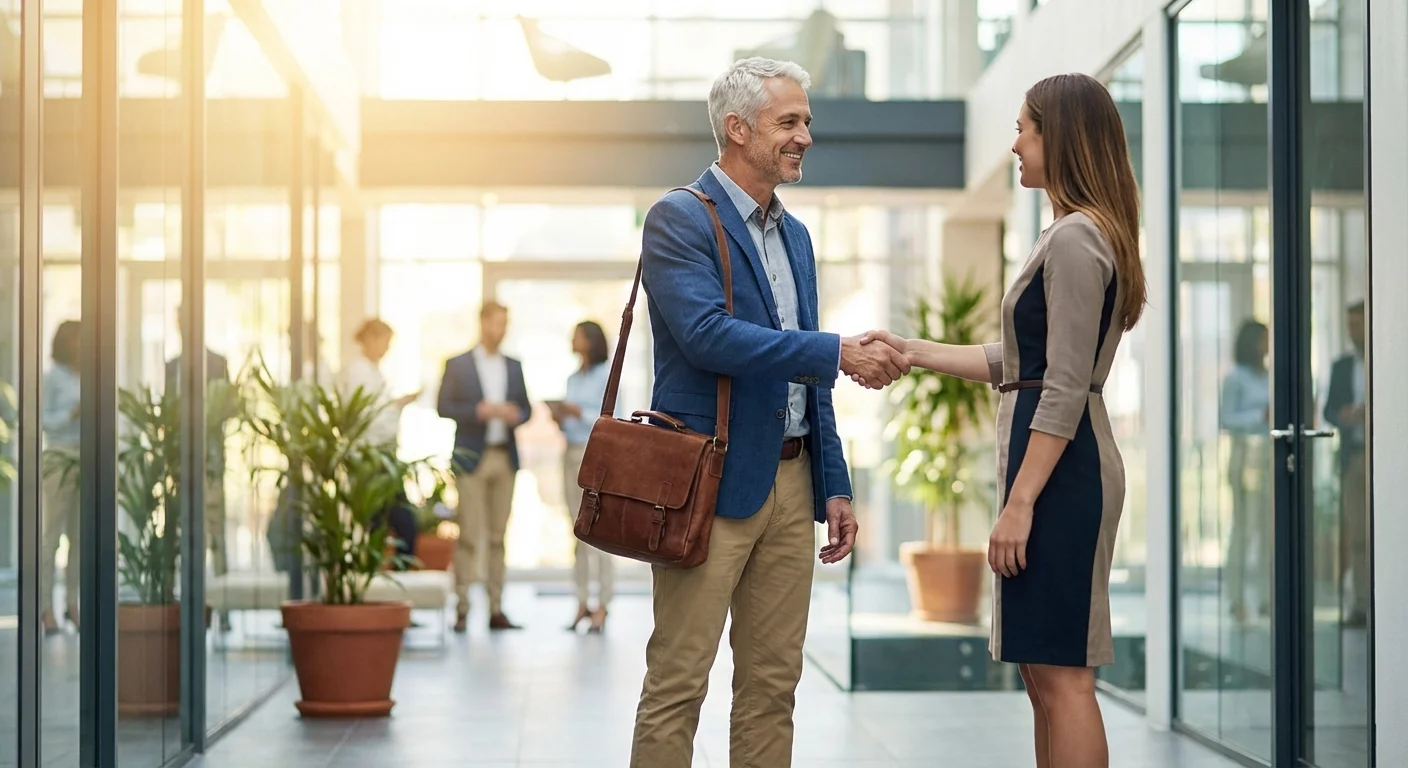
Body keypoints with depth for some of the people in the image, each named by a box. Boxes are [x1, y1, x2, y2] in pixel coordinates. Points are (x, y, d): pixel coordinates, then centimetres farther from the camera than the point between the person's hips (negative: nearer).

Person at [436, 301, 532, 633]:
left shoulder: (514, 367, 15)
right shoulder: (457, 365, 3)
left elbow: (525, 407, 16)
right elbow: (442, 407, -2)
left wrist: (516, 415, -7)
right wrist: (480, 411, -15)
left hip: (505, 457, 4)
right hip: (471, 458, -4)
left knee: (499, 536, 3)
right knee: (469, 535, -8)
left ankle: (496, 609, 5)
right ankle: (462, 608, -5)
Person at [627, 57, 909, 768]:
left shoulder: (794, 235, 17)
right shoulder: (679, 219, -8)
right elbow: (708, 336, -22)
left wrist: (833, 486, 15)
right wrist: (838, 353, -22)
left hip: (790, 482, 8)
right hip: (711, 484, -8)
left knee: (773, 683, 10)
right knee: (678, 680, -4)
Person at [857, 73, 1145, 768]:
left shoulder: (1075, 240, -14)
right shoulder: (1084, 234, 18)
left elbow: (1065, 391, -19)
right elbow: (1017, 364, 21)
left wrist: (1020, 502, -20)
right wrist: (915, 353, 20)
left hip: (1062, 470, -10)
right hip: (1060, 464, 10)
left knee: (1058, 672, -8)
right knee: (1044, 671, 12)